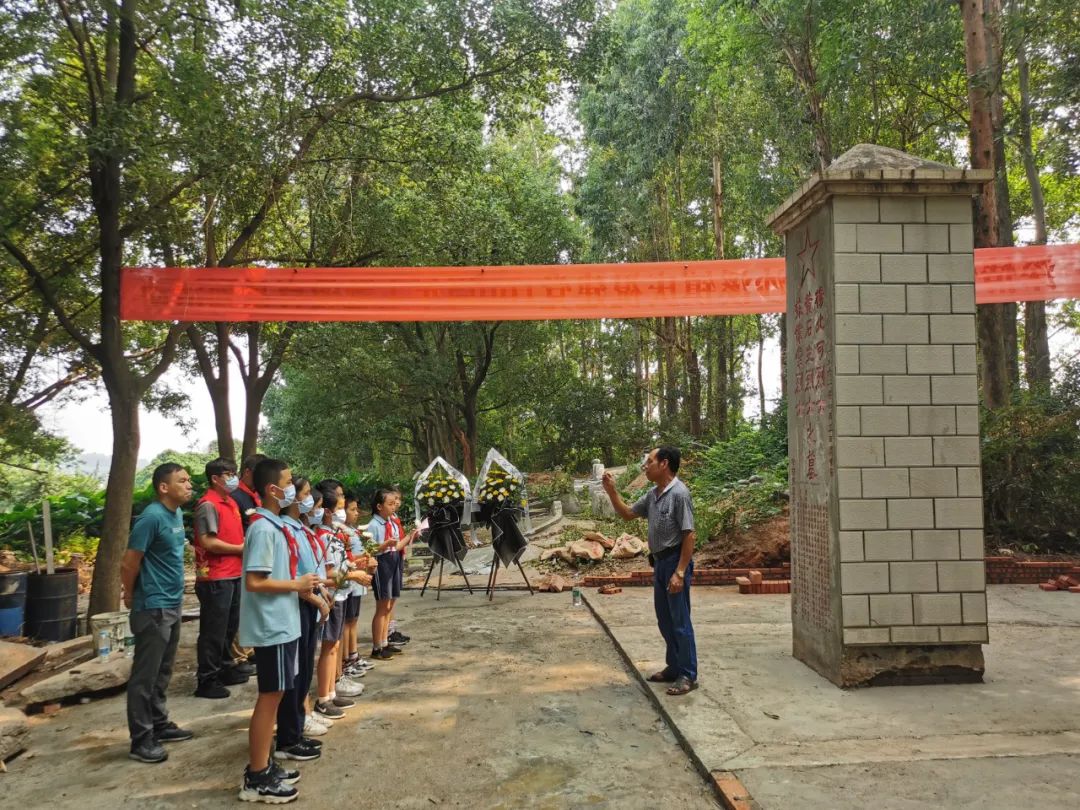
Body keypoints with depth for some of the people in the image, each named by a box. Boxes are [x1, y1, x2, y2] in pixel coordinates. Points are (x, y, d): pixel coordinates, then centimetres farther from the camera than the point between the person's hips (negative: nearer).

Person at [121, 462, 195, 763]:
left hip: (172, 605, 8)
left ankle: (160, 725, 29)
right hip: (153, 609, -8)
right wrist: (131, 596, -2)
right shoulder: (152, 517, -20)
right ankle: (141, 740, 9)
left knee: (162, 673, 18)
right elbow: (129, 563, -17)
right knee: (145, 676, 1)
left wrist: (172, 596, 16)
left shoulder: (177, 515, 7)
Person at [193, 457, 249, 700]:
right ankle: (206, 681, 9)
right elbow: (208, 542, -21)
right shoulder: (208, 505, -14)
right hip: (215, 578, -9)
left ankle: (226, 670, 32)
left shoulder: (231, 503, 14)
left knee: (230, 626, 19)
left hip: (234, 575, 9)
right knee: (213, 631, -1)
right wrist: (240, 549, -13)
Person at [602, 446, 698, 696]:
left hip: (675, 562, -9)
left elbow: (689, 535, -19)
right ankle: (674, 667, 28)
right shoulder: (652, 495, 8)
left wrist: (680, 572, -23)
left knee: (680, 621, -1)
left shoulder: (679, 493, -18)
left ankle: (688, 675, 9)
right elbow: (627, 514, 19)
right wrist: (611, 491, 5)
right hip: (660, 562, 9)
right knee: (665, 620, 16)